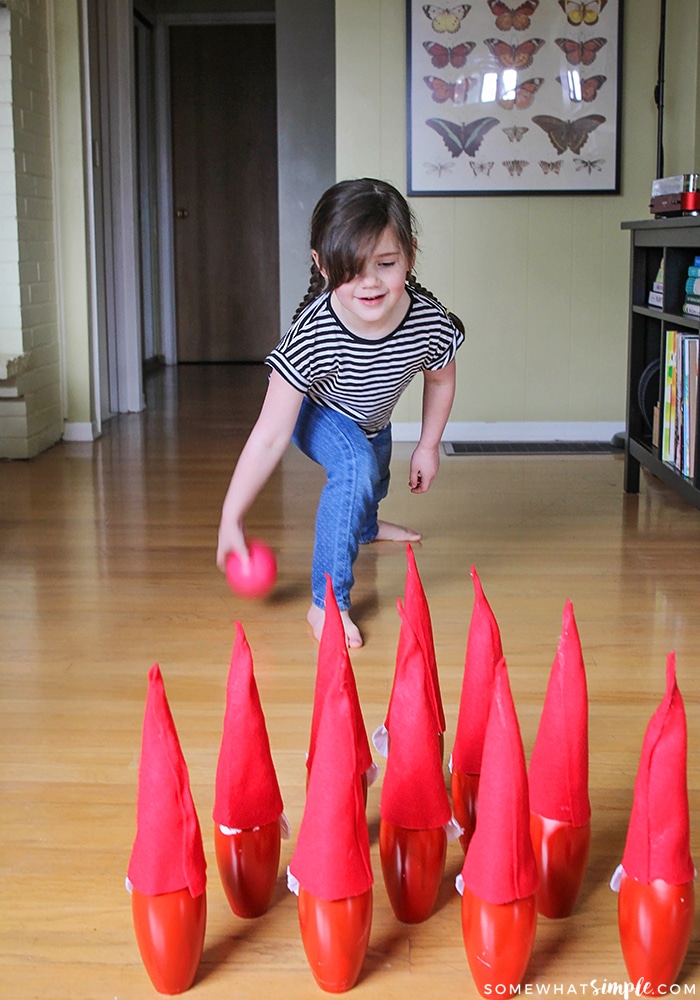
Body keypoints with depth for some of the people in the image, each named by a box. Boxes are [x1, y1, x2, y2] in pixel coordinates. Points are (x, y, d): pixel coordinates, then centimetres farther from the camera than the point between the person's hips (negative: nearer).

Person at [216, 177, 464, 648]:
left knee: (375, 477, 31)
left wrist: (428, 447, -1)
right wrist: (232, 520, -39)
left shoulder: (430, 322, -35)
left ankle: (366, 525, 69)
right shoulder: (312, 336, -44)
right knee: (355, 467, -33)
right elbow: (269, 438, -40)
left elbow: (440, 381, -9)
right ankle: (328, 601, -22)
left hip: (373, 417, 5)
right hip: (315, 411, -5)